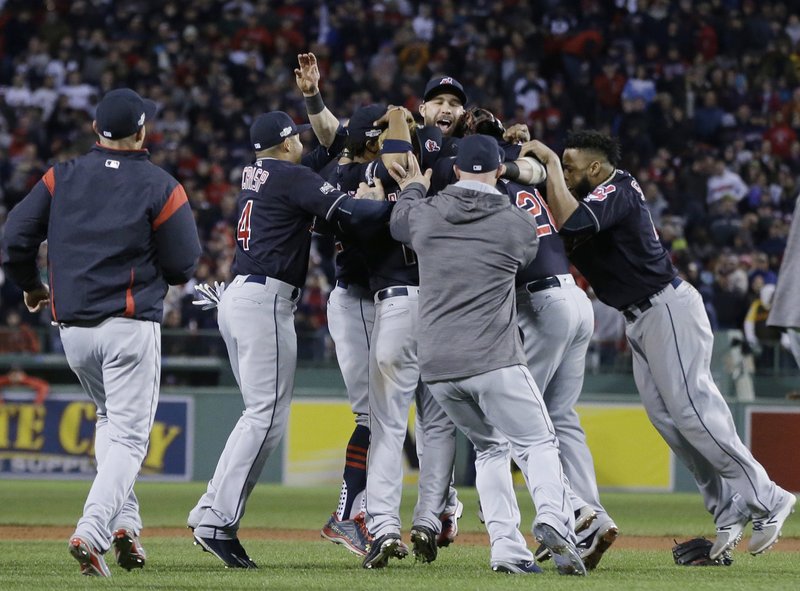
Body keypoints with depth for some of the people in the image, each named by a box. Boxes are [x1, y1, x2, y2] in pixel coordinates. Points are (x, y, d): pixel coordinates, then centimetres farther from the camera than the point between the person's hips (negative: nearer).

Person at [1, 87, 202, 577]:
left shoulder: (61, 178, 5)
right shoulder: (160, 187, -5)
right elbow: (183, 266, -5)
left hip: (72, 326, 5)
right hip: (131, 324, -5)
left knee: (111, 419, 25)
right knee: (129, 435, -4)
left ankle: (123, 522, 14)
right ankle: (91, 533, -22)